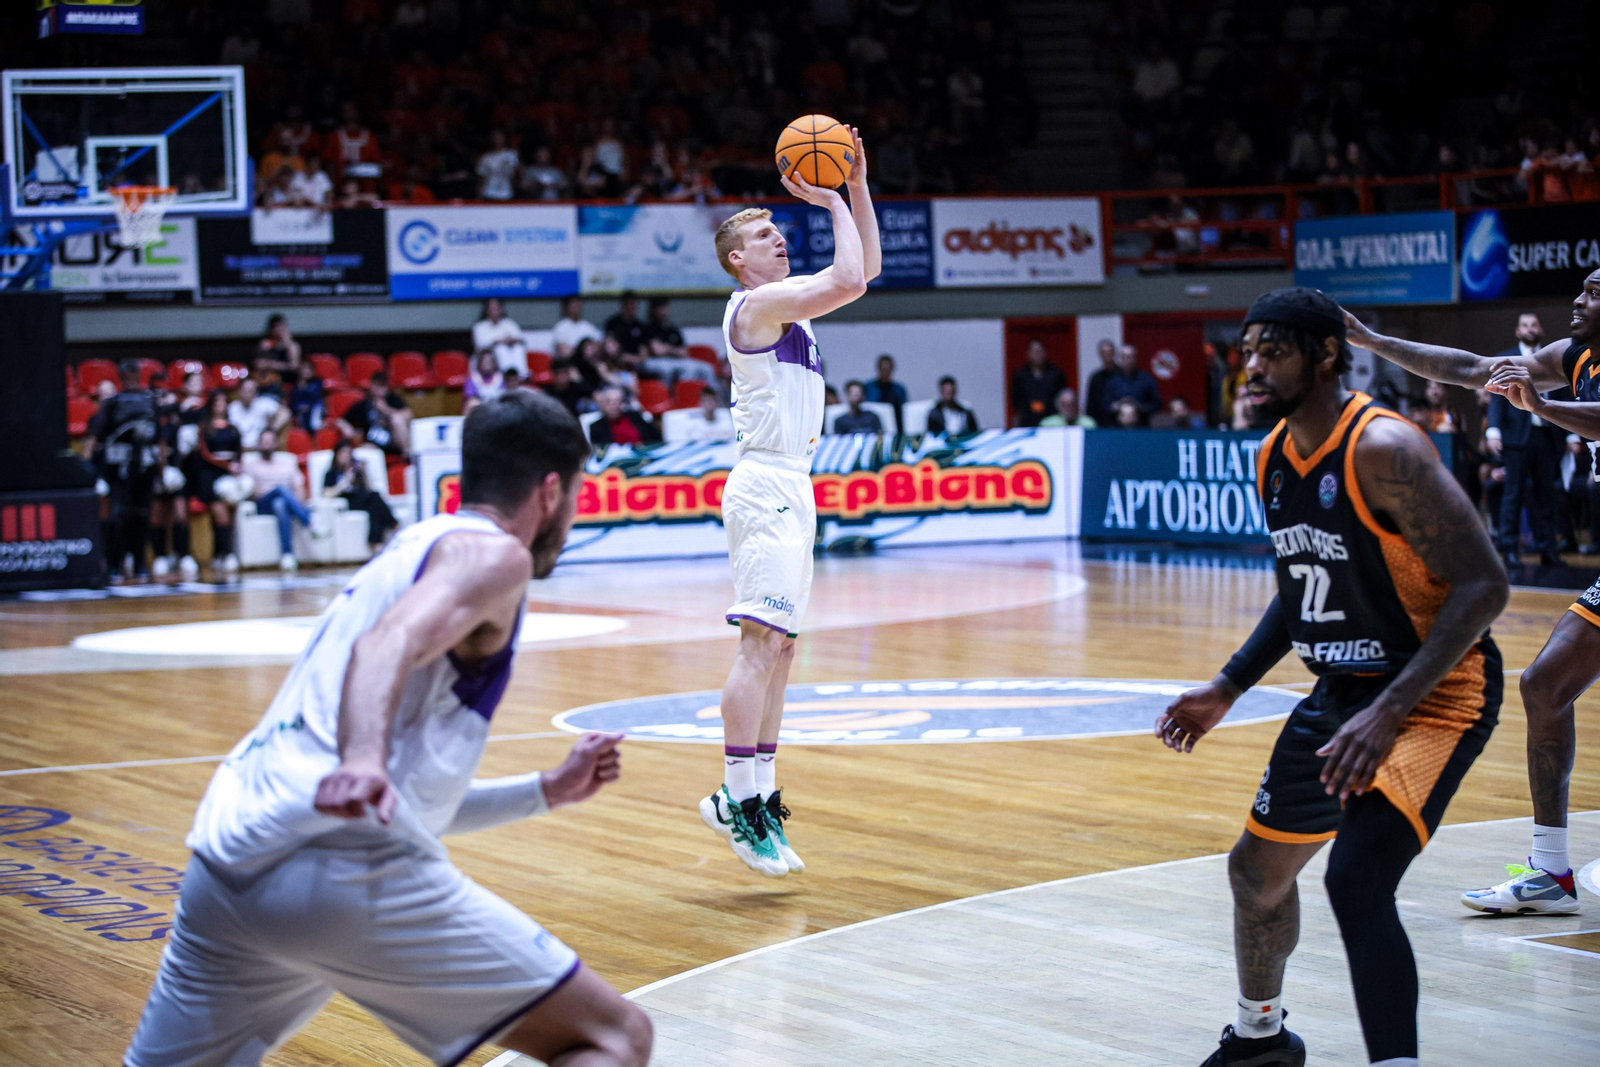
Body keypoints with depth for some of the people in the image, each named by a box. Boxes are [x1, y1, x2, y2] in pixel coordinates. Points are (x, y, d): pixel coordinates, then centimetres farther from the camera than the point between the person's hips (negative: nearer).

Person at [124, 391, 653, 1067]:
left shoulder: (413, 550, 31)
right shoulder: (494, 553, 6)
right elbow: (391, 645, -17)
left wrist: (547, 792, 44)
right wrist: (364, 758, -35)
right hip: (351, 867, -8)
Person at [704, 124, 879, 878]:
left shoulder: (784, 301, 18)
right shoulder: (758, 302, -9)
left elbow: (865, 272, 22)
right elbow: (849, 282, -22)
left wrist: (857, 189, 13)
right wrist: (832, 203, -9)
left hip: (789, 487, 10)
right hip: (767, 485, -10)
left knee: (778, 648, 9)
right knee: (762, 642, -15)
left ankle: (761, 797, 12)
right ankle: (737, 799, -17)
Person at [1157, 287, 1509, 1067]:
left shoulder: (1382, 449, -24)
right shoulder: (1273, 457, 3)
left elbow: (1483, 586, -27)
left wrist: (1388, 713, -34)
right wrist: (1227, 690, 12)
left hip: (1436, 691, -9)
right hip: (1342, 690, 9)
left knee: (1357, 879, -27)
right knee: (1257, 870, 19)